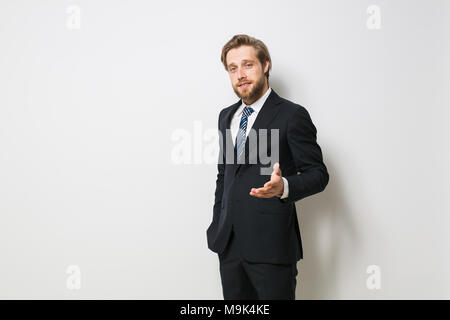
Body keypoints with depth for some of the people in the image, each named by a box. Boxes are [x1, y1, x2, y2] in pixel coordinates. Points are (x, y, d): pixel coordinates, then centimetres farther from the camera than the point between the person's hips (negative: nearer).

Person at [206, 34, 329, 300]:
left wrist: (284, 187, -27)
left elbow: (318, 173, -7)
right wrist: (217, 226, 15)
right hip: (229, 243, 6)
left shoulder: (292, 115, -7)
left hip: (271, 245, -5)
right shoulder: (227, 116, 13)